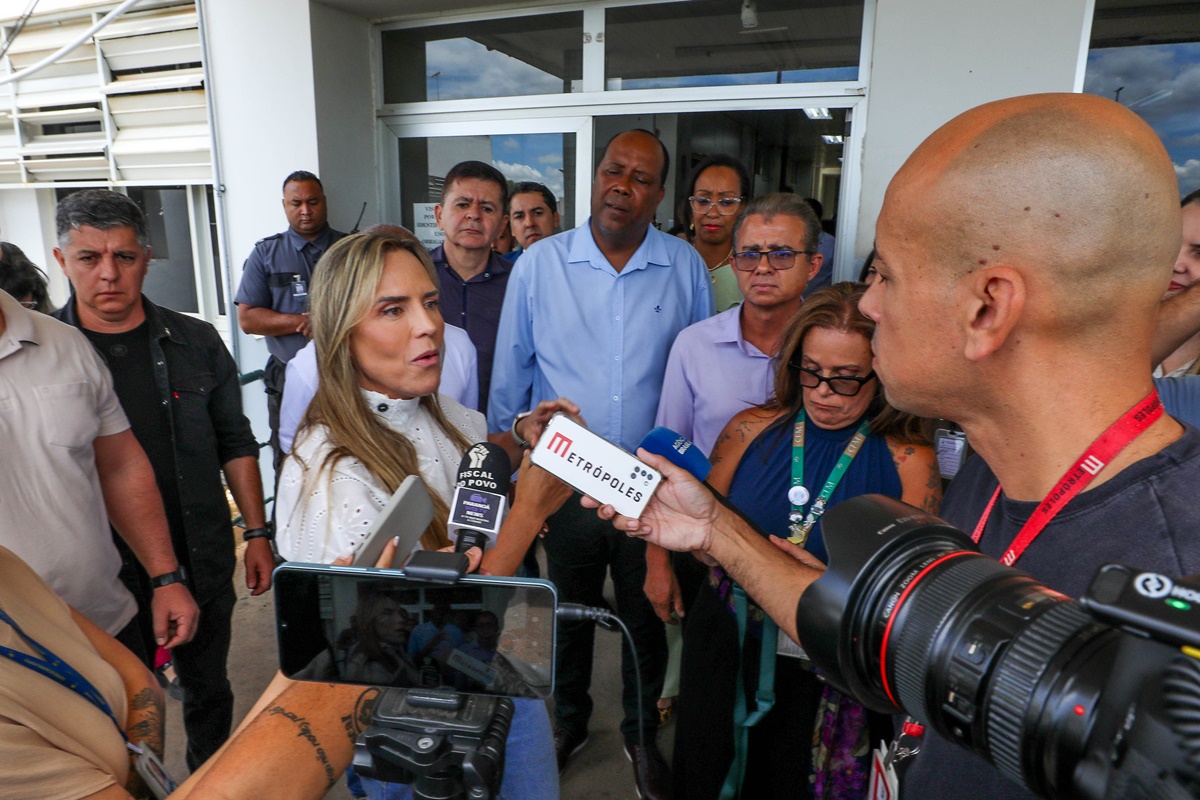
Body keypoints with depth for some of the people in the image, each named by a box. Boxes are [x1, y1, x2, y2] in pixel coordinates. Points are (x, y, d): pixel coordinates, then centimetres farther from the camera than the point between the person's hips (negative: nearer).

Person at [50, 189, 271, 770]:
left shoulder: (196, 343, -2)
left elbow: (235, 443, 4)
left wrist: (257, 534, 1)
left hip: (204, 566, 2)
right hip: (103, 580, -2)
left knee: (208, 688, 21)